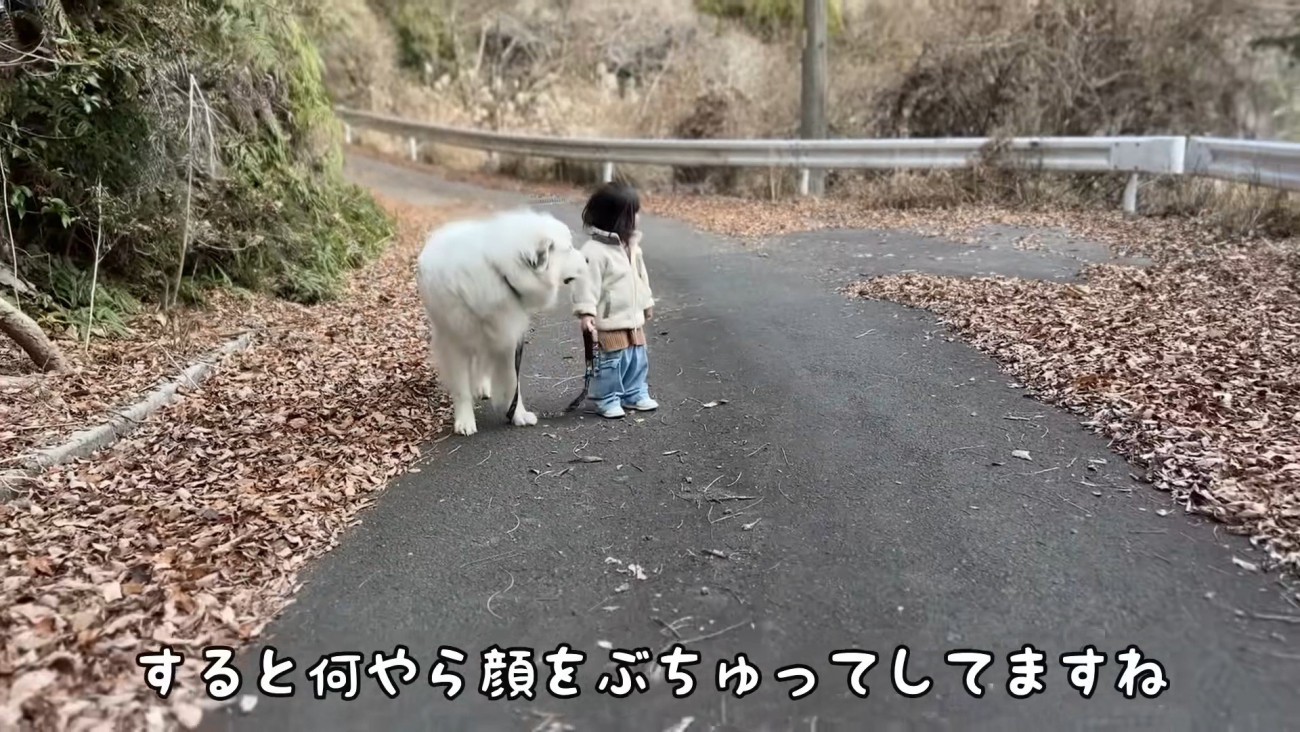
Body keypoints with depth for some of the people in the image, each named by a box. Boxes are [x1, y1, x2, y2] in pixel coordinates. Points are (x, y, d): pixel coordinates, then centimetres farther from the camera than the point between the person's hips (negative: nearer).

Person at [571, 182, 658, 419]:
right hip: (608, 324, -8)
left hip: (634, 320, 8)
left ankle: (635, 395, 31)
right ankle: (607, 401, 15)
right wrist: (586, 313, -27)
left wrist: (647, 302, 26)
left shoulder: (632, 246, 9)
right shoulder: (594, 251, -20)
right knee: (610, 364, 0)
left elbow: (641, 277, 20)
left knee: (637, 361, 16)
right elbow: (587, 284, -23)